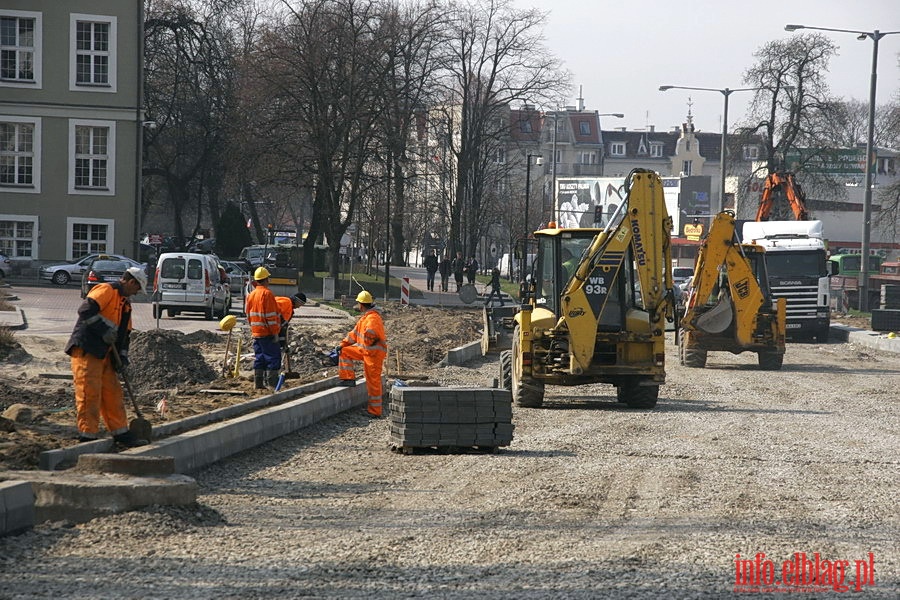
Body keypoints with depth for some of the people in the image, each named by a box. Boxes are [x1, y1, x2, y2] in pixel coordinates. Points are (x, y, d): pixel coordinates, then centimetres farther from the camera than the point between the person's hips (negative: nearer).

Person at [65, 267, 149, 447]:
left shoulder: (125, 303, 22)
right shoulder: (106, 291, -9)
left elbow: (125, 333, 25)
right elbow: (85, 310, -24)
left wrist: (122, 356, 12)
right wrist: (103, 329, -22)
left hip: (104, 355, 10)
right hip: (86, 350, -10)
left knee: (113, 394, 11)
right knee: (89, 394, -9)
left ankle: (121, 434, 18)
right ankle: (87, 436, -6)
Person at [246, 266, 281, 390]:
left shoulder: (251, 295, 11)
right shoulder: (267, 294, -13)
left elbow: (248, 314, 17)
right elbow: (271, 315, -16)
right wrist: (275, 332, -13)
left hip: (256, 333, 8)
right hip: (267, 333, -8)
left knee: (259, 358, 12)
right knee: (273, 357, -4)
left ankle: (258, 383, 12)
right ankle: (271, 383, -7)